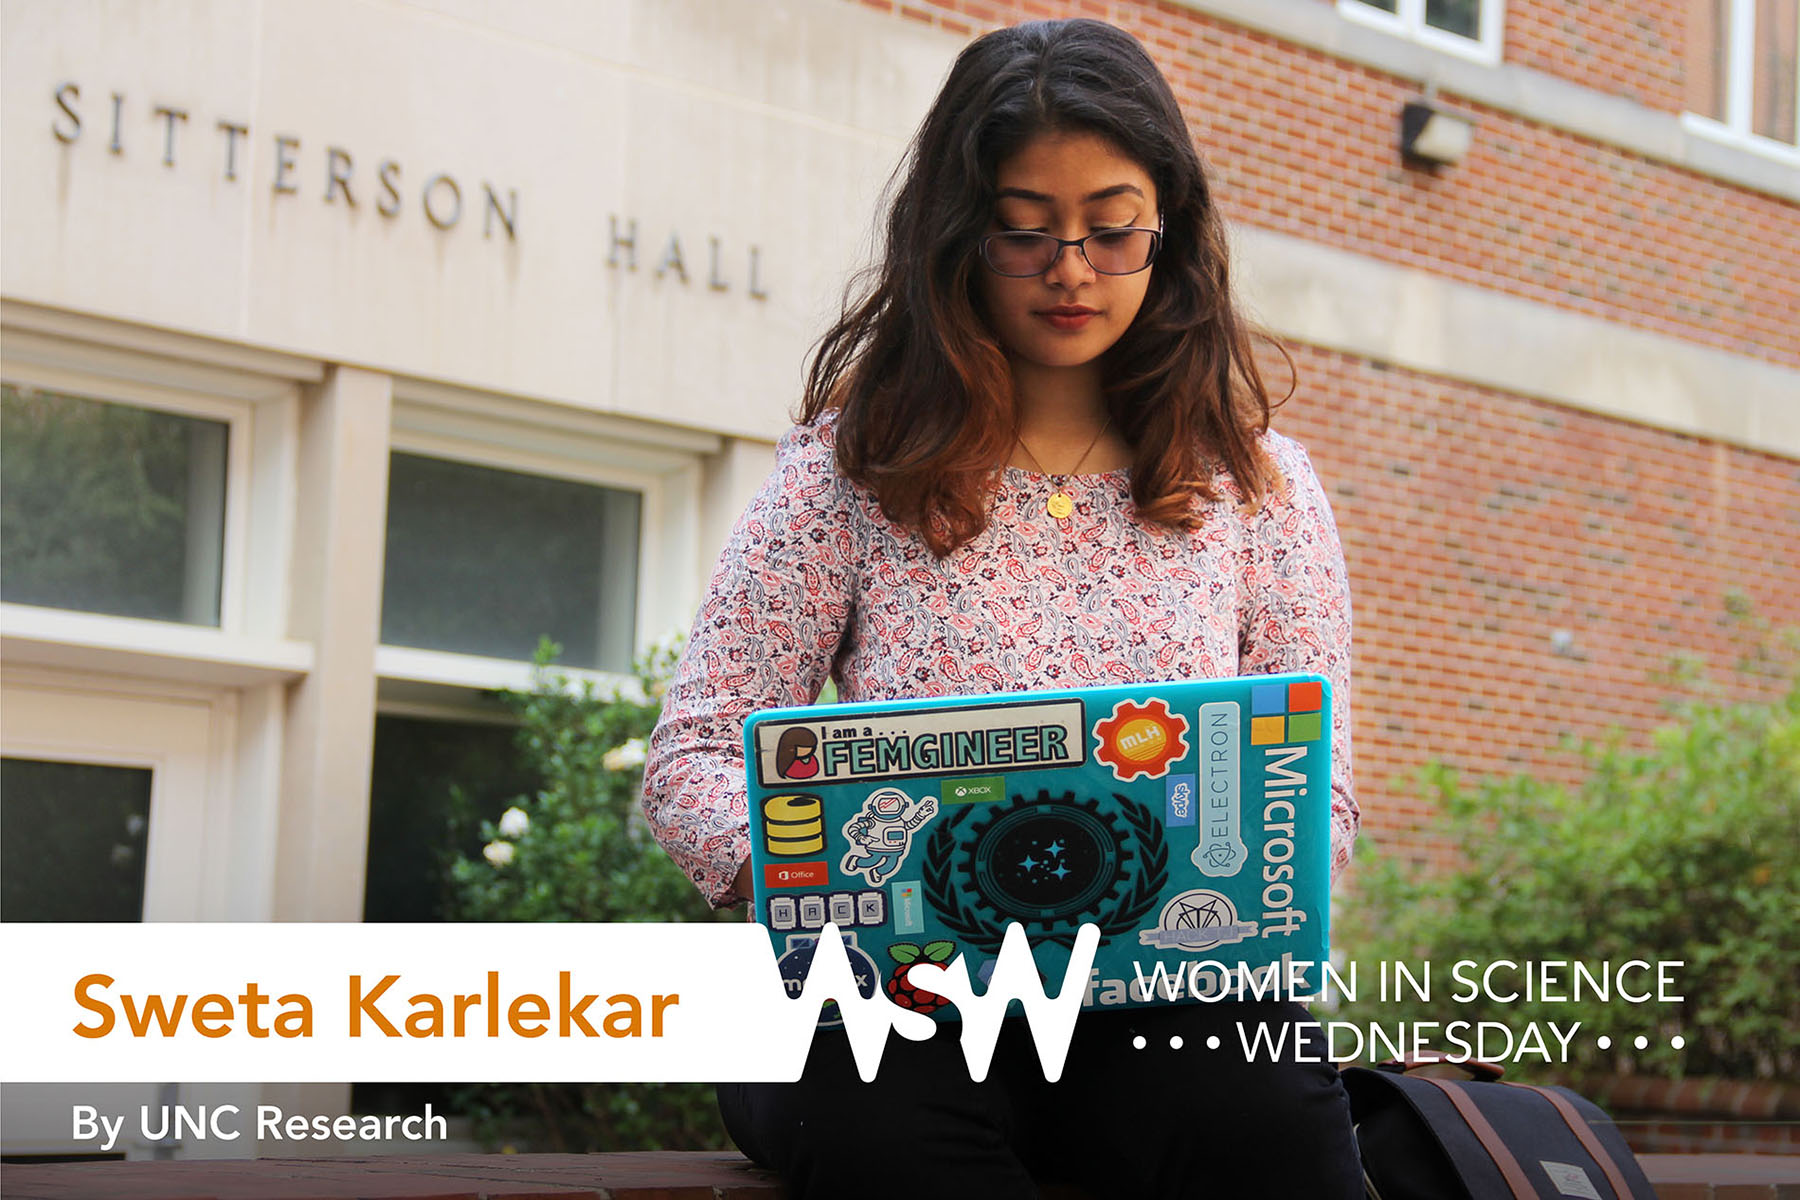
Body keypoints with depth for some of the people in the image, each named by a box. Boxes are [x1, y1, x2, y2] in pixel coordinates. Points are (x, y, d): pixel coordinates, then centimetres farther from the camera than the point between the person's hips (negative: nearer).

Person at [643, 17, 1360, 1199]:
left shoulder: (1261, 486, 13)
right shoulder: (850, 472, 8)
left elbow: (1315, 788, 9)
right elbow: (694, 758, 4)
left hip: (1167, 1001, 1)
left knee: (1257, 1101, -35)